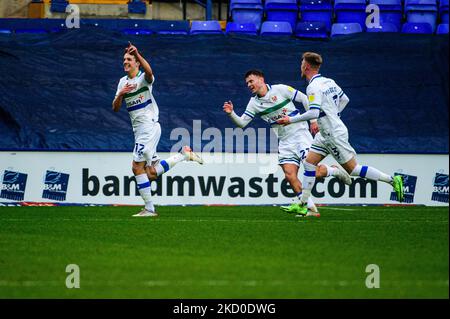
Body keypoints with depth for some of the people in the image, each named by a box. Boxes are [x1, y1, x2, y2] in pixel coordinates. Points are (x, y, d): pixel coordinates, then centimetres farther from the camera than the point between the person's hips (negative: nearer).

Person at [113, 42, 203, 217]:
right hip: (139, 130, 8)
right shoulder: (123, 82, 15)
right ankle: (185, 154, 15)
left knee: (137, 167, -13)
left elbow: (149, 72, -33)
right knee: (152, 174, 3)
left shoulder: (144, 78, -6)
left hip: (150, 126, -8)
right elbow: (115, 108, 12)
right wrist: (120, 94, -9)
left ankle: (149, 209, -6)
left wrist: (137, 54, -47)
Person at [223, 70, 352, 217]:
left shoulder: (280, 89, -7)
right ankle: (310, 208, -7)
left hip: (300, 133, -5)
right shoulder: (254, 103, 6)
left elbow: (304, 99, -1)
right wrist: (231, 113, -17)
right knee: (289, 175, -12)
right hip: (284, 142, 5)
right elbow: (242, 122, 2)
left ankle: (335, 171, 14)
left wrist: (313, 120, -4)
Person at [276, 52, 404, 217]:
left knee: (353, 169, -4)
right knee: (309, 164, 7)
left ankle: (392, 180, 1)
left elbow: (313, 113, -28)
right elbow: (344, 99, 20)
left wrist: (291, 120, -19)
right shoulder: (328, 82, 8)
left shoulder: (313, 87, -19)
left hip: (335, 135, -10)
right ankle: (303, 205, 7)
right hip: (325, 135, 10)